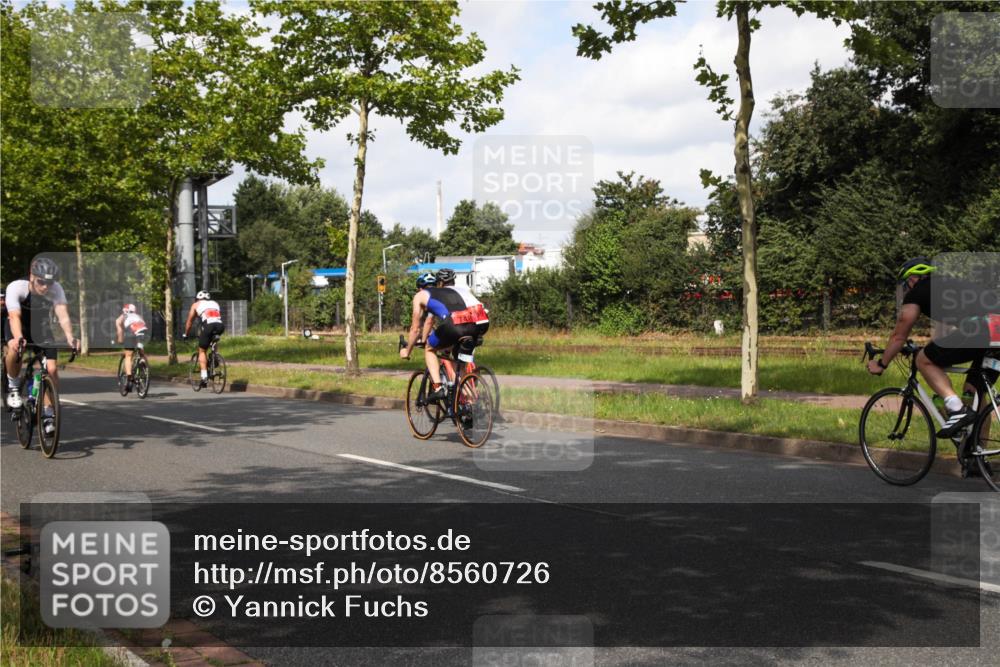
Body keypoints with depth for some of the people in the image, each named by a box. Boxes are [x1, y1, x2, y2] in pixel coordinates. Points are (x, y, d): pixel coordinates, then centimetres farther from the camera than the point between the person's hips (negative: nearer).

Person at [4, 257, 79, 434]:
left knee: (51, 369, -15)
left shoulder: (56, 290, -26)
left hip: (41, 329, 2)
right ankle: (13, 387, -8)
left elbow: (63, 315, -38)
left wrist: (70, 338, -56)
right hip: (19, 327, -2)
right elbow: (14, 316, -43)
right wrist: (18, 338, -62)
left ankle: (47, 414, 0)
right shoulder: (16, 288, -31)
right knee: (15, 349, -35)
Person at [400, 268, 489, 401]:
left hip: (455, 324, -5)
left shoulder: (421, 295, 26)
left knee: (430, 349, 24)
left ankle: (437, 388, 6)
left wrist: (407, 351, 44)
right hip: (481, 324, 5)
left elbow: (415, 328, 30)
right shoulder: (462, 290, 39)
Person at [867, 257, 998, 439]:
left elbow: (899, 336, 21)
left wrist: (881, 365, 34)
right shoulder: (952, 284, 36)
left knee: (924, 361, 10)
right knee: (974, 390, 21)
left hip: (981, 328, -8)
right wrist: (944, 355, 62)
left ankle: (958, 410, -6)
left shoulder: (917, 293, 15)